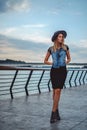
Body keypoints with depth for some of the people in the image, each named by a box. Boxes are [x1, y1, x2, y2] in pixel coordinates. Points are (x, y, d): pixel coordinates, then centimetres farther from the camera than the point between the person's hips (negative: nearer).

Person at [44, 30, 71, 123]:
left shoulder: (65, 47, 4)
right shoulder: (51, 49, 3)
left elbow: (69, 58, 17)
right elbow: (45, 61, 12)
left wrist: (66, 62, -3)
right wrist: (51, 63, -5)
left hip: (62, 70, -1)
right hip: (54, 71, 1)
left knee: (58, 91, -12)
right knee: (55, 91, 5)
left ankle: (53, 113, -10)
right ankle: (56, 111, 21)